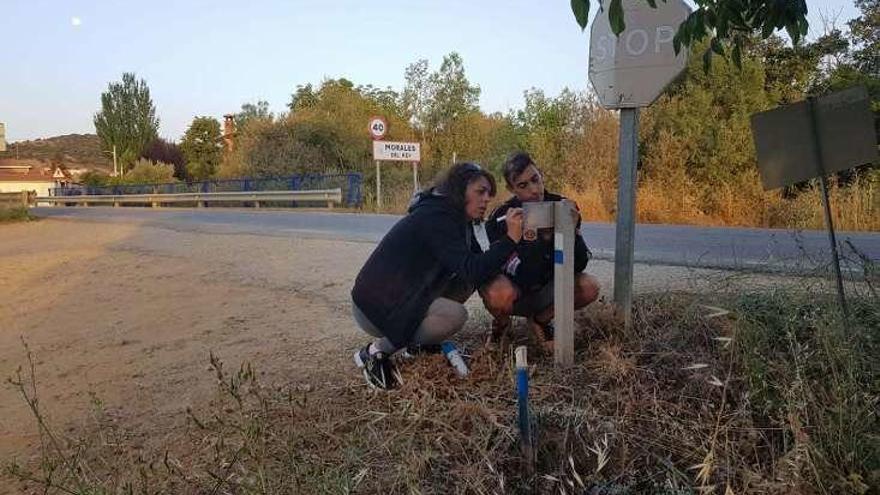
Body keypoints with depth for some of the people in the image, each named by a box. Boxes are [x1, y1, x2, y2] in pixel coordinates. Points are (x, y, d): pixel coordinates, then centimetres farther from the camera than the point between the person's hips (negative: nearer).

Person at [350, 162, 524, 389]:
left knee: (467, 283, 4)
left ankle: (417, 342, 11)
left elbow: (478, 266, 7)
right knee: (455, 315, -27)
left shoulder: (455, 218, 9)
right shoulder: (435, 217, -22)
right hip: (373, 308, -10)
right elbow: (472, 271, -30)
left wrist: (515, 237, -6)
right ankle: (376, 351, -11)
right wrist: (510, 239, -28)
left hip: (401, 299, 10)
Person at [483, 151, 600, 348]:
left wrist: (571, 232, -33)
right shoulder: (502, 218, -23)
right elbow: (521, 278, -29)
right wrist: (543, 237, -41)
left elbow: (579, 265, -15)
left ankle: (541, 320, 6)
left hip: (546, 290, 4)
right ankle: (501, 323, 2)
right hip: (513, 289, -3)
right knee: (501, 294, -37)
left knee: (589, 287, -22)